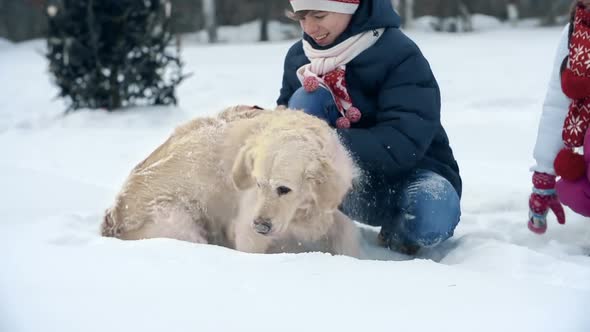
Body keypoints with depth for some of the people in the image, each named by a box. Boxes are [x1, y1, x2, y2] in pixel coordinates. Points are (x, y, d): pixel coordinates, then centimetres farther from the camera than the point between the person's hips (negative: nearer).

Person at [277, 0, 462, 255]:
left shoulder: (400, 55, -16)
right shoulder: (298, 57, 0)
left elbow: (404, 143, -26)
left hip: (407, 173, -3)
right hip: (351, 183, 3)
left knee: (432, 214, -38)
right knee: (307, 98, -20)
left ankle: (399, 232, -1)